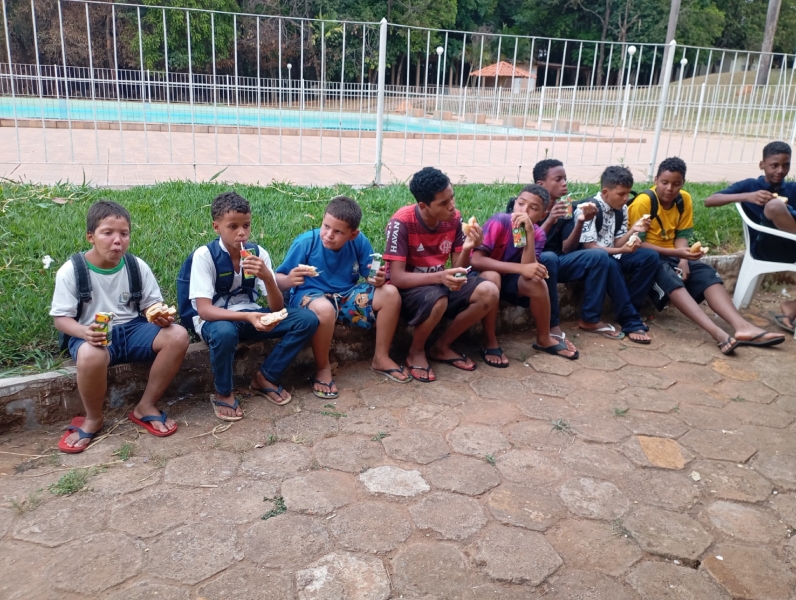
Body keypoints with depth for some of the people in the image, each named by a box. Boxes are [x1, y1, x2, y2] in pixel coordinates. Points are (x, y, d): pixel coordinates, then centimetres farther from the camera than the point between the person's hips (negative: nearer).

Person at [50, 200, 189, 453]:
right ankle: (93, 419, -7)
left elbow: (153, 306, 4)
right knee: (91, 355, -40)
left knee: (178, 336, -22)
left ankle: (145, 406, -5)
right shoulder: (71, 271, -10)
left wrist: (162, 316, -21)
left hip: (131, 329, 4)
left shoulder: (137, 266, -2)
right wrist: (83, 332, -30)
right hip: (91, 336, -3)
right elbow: (60, 318, -8)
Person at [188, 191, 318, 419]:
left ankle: (265, 377, 1)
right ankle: (223, 393, -11)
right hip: (215, 319, -4)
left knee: (307, 319, -15)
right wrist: (247, 316, -40)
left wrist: (267, 277, -29)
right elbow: (204, 309, -26)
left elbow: (277, 308, -9)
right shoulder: (204, 255, -18)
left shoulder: (258, 253, -7)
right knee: (224, 332, -41)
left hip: (249, 315, 4)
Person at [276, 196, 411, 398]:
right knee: (325, 309, -40)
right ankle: (323, 368, -12)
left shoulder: (359, 242, -11)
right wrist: (289, 280, -39)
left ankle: (381, 358, 4)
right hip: (309, 295, -4)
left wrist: (378, 279, -26)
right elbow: (278, 279, -16)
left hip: (346, 296, 4)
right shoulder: (305, 243, -19)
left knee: (390, 294, -14)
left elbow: (371, 275, -2)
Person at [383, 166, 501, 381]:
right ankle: (416, 352, -8)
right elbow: (397, 277, -28)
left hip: (438, 282, 6)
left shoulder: (454, 218, -8)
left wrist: (467, 249, -25)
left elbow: (458, 269, -3)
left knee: (489, 292, -17)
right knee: (437, 300, -39)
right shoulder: (402, 223, -25)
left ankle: (442, 347, 0)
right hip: (407, 288, -6)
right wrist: (439, 277, -42)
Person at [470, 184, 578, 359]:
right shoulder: (500, 221, -26)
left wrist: (529, 233, -35)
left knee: (537, 282, -21)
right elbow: (476, 260, -35)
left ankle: (544, 339, 2)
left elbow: (528, 270, -26)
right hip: (482, 276, -4)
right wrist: (521, 268, -40)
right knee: (491, 276, -36)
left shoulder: (538, 234, -12)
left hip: (507, 279, 4)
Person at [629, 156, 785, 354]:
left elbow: (682, 235, 6)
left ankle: (741, 327, -34)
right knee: (669, 278, -35)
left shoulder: (684, 199, 2)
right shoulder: (643, 202, -17)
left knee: (707, 273, -19)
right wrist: (676, 253, -27)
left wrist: (683, 260, -15)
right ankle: (717, 333, -49)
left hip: (672, 255, 7)